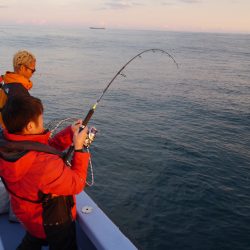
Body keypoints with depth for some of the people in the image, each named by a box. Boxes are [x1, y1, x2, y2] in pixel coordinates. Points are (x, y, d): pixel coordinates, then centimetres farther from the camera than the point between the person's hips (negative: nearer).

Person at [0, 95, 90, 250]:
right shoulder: (44, 164, -44)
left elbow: (46, 148, -5)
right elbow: (77, 184, -26)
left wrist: (70, 132, -9)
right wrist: (79, 147, -21)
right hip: (54, 223, -6)